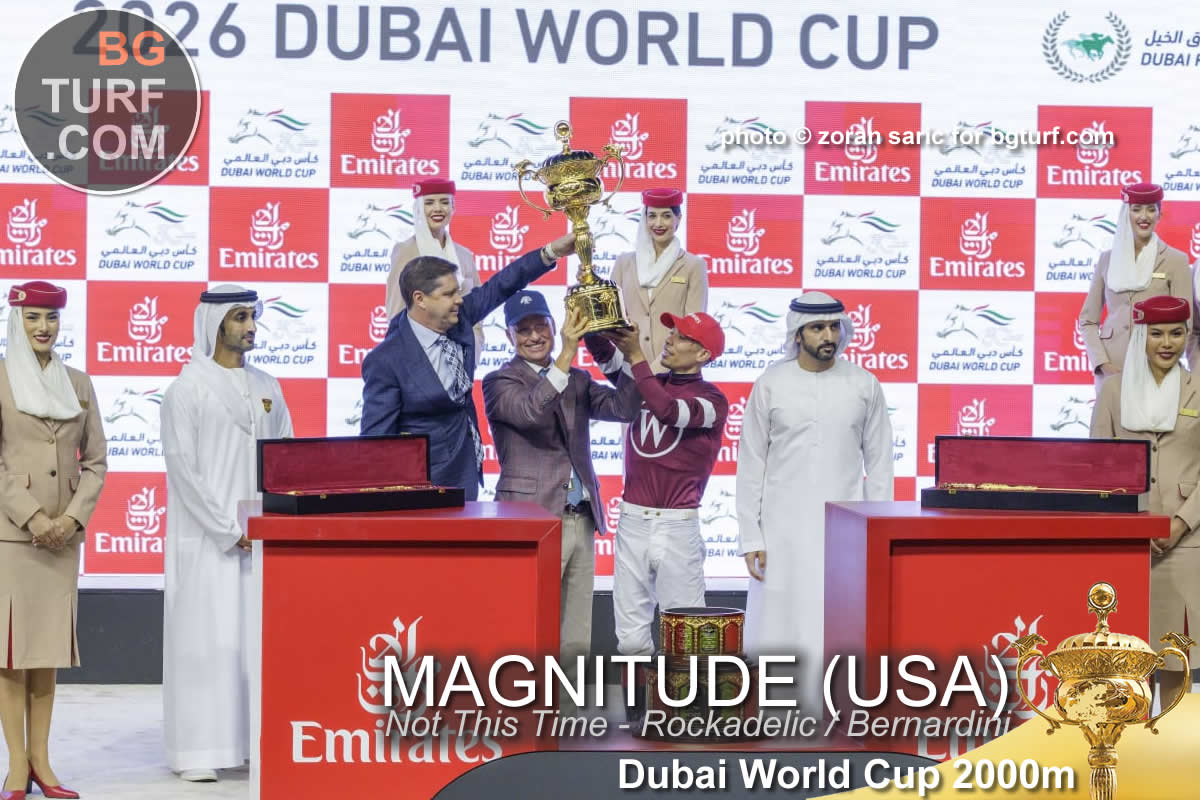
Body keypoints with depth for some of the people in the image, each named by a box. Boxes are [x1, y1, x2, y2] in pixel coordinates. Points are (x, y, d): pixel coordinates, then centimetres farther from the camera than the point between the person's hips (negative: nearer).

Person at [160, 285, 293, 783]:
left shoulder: (266, 387, 12)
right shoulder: (188, 387, -4)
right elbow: (182, 467, -10)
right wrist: (227, 531, -14)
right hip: (207, 539, -5)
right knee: (206, 639, -4)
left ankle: (258, 742, 12)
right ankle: (197, 753, 2)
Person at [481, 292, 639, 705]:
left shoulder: (577, 380, 16)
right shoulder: (500, 382, -1)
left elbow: (623, 407, 1)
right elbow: (530, 411, -22)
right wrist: (567, 353, -27)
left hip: (581, 519, 6)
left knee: (577, 639, 11)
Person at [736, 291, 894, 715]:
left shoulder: (863, 384, 2)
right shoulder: (771, 384, -1)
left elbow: (879, 463, 5)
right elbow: (750, 464, 1)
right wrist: (750, 537, -3)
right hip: (784, 529, 0)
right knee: (778, 629, 2)